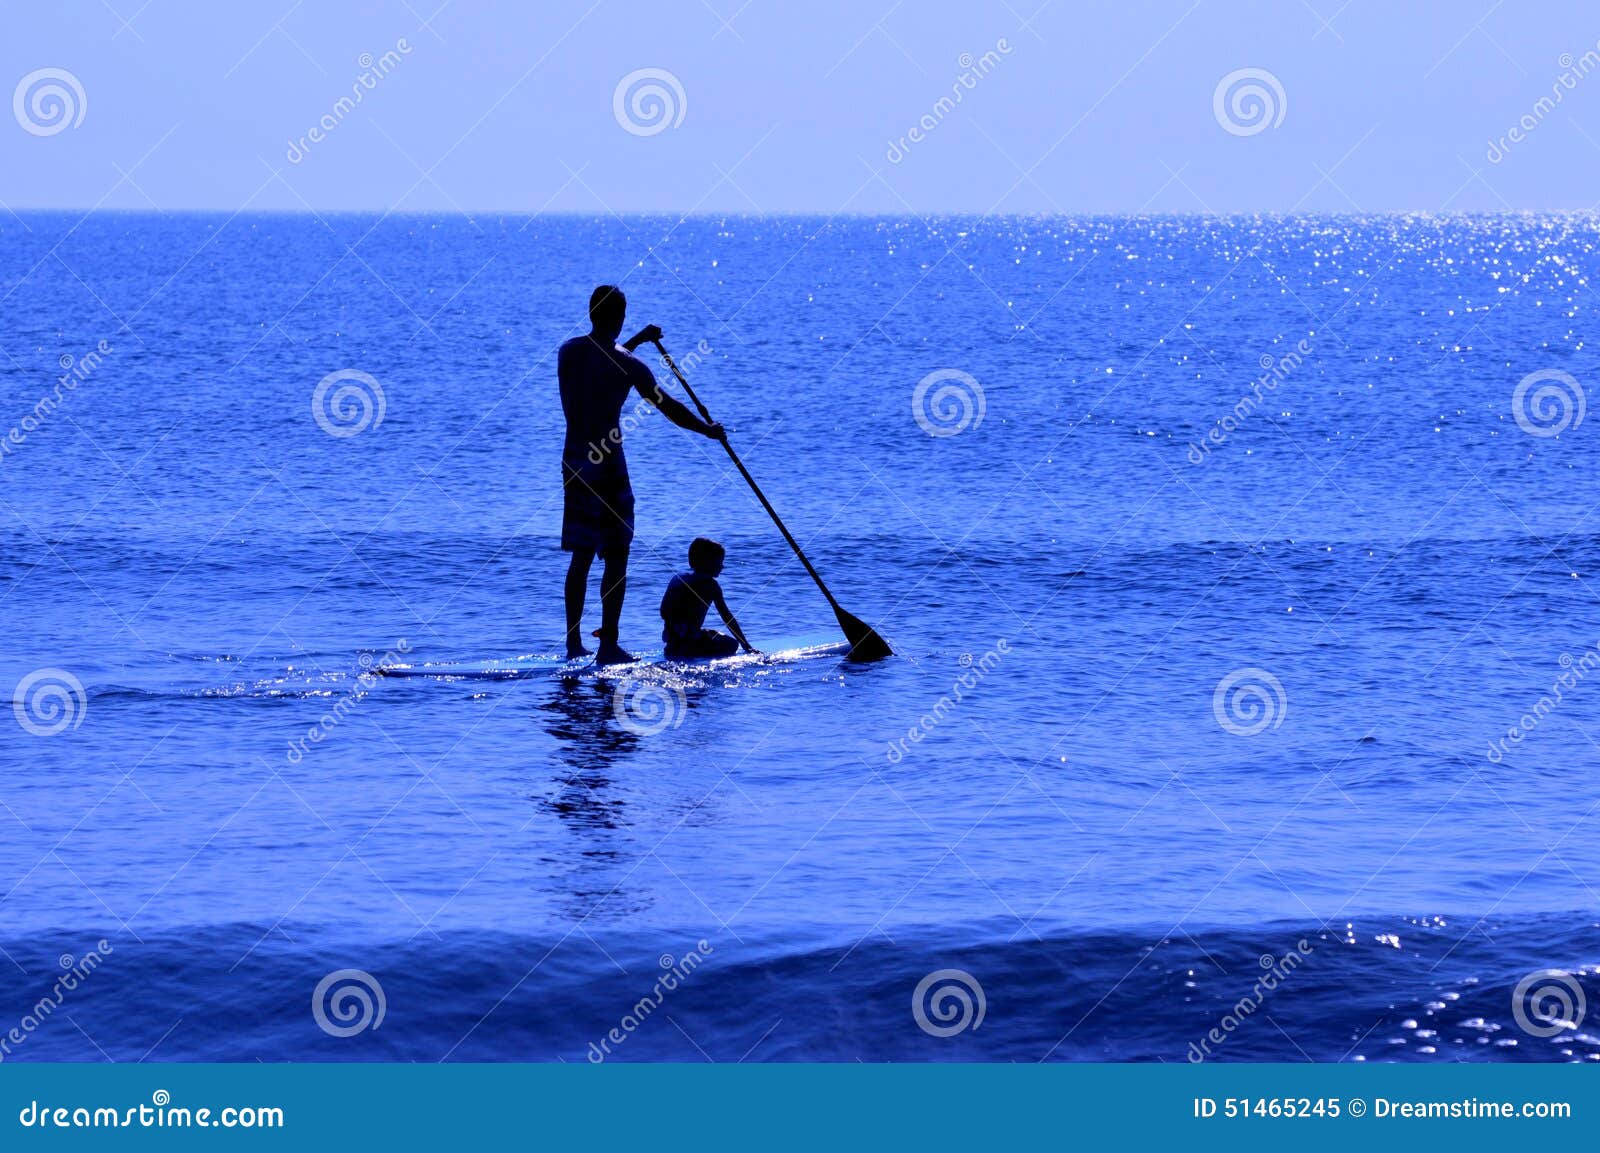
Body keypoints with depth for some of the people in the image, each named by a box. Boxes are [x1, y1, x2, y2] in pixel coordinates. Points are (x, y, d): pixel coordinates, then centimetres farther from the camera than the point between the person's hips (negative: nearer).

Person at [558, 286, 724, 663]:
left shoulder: (568, 351, 5)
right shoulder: (627, 364, -13)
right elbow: (668, 407, -7)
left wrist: (636, 341, 35)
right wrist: (708, 430, 7)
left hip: (574, 462, 6)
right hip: (607, 465, -6)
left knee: (580, 556, 14)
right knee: (616, 558, 0)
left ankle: (574, 643, 16)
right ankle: (608, 645, -3)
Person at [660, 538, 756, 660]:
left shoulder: (677, 579, 14)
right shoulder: (710, 585, -7)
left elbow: (664, 614, 18)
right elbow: (727, 618, -8)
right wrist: (746, 646, -6)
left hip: (671, 641, 8)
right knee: (732, 644, 1)